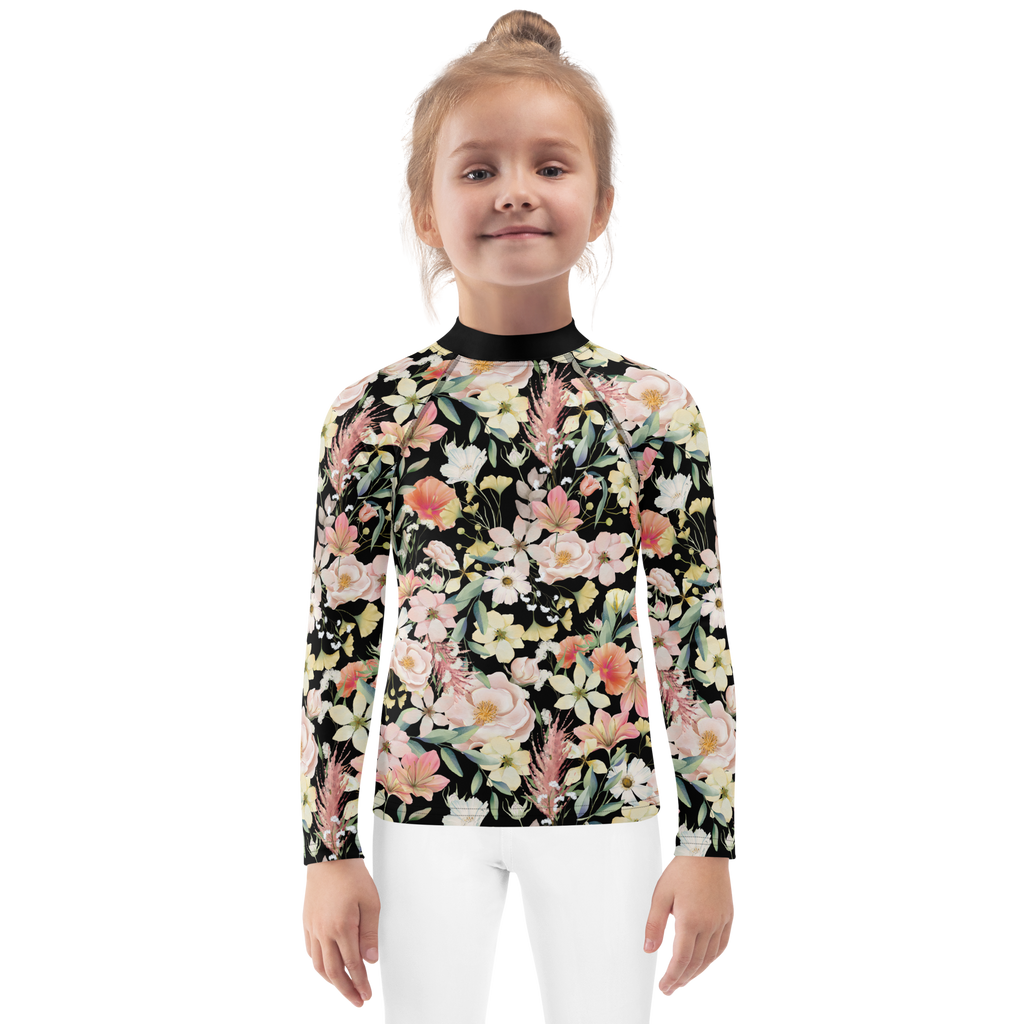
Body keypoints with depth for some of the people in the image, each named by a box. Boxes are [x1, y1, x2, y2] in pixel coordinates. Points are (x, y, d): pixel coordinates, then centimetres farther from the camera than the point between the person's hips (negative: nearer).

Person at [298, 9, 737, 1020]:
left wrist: (710, 844, -2)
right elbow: (336, 636, 0)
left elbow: (699, 634, 0)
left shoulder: (658, 408, -2)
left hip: (607, 808, 0)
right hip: (423, 803, 0)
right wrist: (329, 849, -2)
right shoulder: (372, 411, -3)